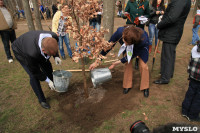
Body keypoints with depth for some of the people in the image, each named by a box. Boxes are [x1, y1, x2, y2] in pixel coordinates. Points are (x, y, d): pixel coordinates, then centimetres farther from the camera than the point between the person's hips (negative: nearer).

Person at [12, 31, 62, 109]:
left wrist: (56, 56, -19)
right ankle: (42, 100, 7)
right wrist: (47, 81, -18)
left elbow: (53, 47, -6)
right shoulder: (32, 53, -46)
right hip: (21, 51, -5)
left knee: (47, 66, 7)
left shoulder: (54, 37, -34)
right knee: (33, 76, -13)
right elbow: (35, 71, -26)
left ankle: (53, 86, 35)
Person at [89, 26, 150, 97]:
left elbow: (133, 54, -27)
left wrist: (119, 62, -30)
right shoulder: (120, 31, -41)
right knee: (127, 63, -3)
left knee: (143, 65, -8)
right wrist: (97, 62, -29)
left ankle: (145, 88, 15)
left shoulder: (143, 40, -44)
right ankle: (127, 85, 17)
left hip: (141, 47, -2)